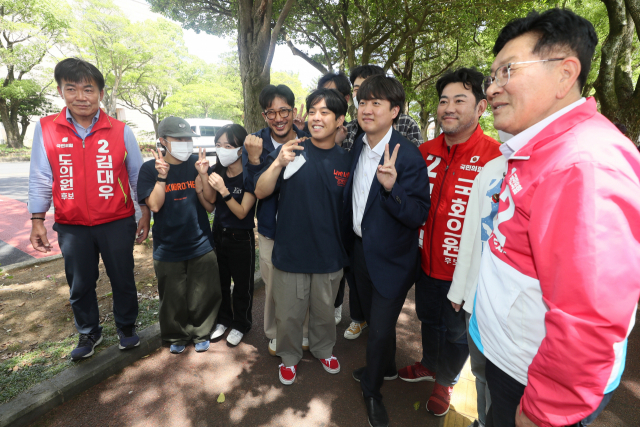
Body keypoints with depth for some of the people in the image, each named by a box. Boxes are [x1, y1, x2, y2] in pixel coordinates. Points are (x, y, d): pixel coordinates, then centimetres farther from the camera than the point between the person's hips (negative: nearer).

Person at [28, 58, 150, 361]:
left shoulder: (120, 131, -4)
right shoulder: (45, 129, -1)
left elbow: (138, 176, 1)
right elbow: (40, 179, 3)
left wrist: (145, 215, 1)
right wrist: (37, 221, 0)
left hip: (117, 223, -1)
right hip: (71, 227, 2)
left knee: (122, 279, 11)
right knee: (80, 285, 16)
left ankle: (126, 327, 35)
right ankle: (88, 332, 39)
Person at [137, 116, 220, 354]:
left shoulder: (198, 163, -1)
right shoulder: (150, 169, -3)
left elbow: (210, 202, -5)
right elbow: (154, 205, -12)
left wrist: (203, 175, -19)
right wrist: (162, 176, -23)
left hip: (201, 245, 1)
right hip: (167, 248, -1)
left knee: (204, 295, 10)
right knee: (173, 297, 13)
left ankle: (201, 333, 34)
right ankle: (177, 336, 37)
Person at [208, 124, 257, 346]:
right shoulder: (217, 171, -4)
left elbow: (242, 212, -21)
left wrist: (223, 190, -33)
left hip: (241, 238, -5)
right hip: (218, 234, 5)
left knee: (242, 285, 12)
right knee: (220, 282, 20)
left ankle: (240, 325, 34)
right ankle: (223, 320, 42)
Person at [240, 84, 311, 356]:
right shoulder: (255, 144, -7)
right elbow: (252, 190, -13)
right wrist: (253, 159, -27)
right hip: (271, 230, 0)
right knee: (273, 286, 15)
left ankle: (303, 332, 41)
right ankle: (274, 335, 40)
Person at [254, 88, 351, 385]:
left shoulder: (347, 161, -1)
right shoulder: (290, 152, -7)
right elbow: (260, 192, -11)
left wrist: (347, 251, 4)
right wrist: (278, 163, -27)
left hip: (330, 255, 2)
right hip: (290, 252, -1)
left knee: (324, 311, 22)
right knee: (289, 314, 15)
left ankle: (323, 350, 50)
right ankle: (289, 356, 43)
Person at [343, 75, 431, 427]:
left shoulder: (408, 156, -21)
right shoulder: (358, 146, 1)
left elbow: (419, 215, -23)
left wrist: (392, 187, -39)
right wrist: (348, 237, 10)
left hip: (390, 260, -6)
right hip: (360, 249, 7)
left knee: (381, 329, 10)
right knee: (372, 316, 25)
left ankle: (371, 389, 39)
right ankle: (385, 368, 53)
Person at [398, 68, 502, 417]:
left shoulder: (496, 157, -19)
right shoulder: (425, 152, -2)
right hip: (428, 263, 5)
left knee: (456, 331, 19)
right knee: (428, 319, 26)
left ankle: (445, 381, 47)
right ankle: (429, 364, 54)